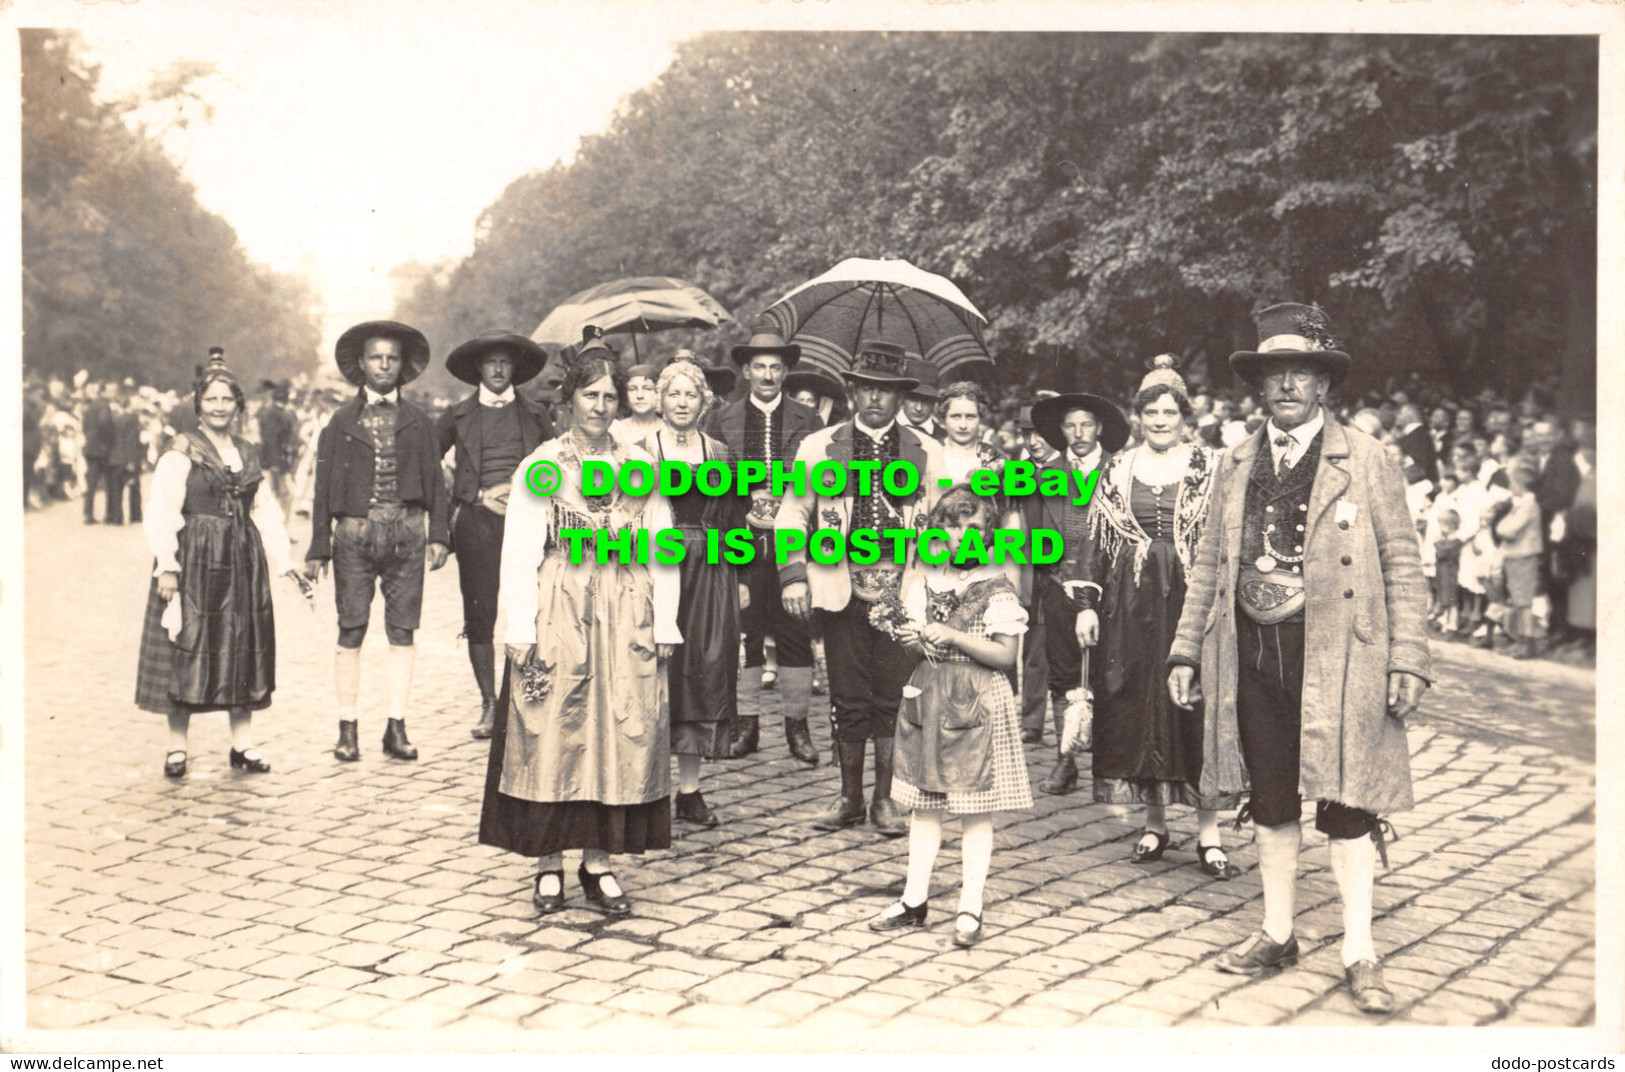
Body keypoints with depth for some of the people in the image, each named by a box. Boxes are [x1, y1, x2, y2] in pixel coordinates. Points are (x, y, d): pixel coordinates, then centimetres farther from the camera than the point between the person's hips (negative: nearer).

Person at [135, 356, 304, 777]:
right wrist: (167, 566, -18)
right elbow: (162, 513, -10)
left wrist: (284, 561, 10)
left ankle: (243, 743, 14)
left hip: (241, 564, 5)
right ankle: (177, 747, 6)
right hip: (193, 561, -5)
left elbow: (264, 511, 16)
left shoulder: (248, 454, 14)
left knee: (241, 649, 7)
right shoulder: (181, 451, -3)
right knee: (186, 649, -2)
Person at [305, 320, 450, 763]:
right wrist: (318, 548, 2)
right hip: (355, 532, -1)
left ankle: (396, 728, 8)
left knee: (402, 631, 2)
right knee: (351, 632, -2)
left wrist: (438, 535, 0)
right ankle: (347, 729, 6)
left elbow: (435, 482, 11)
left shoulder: (418, 422, 11)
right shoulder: (341, 421, 8)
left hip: (406, 532, 1)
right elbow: (324, 487, 7)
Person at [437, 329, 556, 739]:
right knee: (479, 614, -2)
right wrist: (479, 495, 5)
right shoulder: (457, 416, 13)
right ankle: (489, 706, 5)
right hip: (476, 521, 0)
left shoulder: (535, 414, 15)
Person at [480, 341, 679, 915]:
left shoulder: (641, 466, 8)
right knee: (550, 736, 1)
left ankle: (599, 862, 14)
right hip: (557, 615, -2)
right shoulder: (540, 466, 2)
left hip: (626, 619, 2)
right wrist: (520, 631, -8)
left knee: (621, 734, 3)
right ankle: (548, 864, 12)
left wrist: (664, 626, 3)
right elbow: (519, 553, -2)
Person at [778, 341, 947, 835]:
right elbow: (792, 514, 9)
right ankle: (849, 797, 18)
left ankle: (885, 799, 15)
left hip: (903, 593, 0)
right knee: (847, 698, 6)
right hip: (841, 588, 0)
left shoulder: (927, 452, 7)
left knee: (893, 697, 3)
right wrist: (794, 575, -2)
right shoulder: (819, 446, 7)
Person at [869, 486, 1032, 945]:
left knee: (975, 809, 1)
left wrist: (954, 637, -19)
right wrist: (911, 641, -5)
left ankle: (970, 908, 10)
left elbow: (1005, 655, -12)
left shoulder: (997, 590, -8)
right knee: (923, 803, 10)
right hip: (927, 698, 5)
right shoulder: (924, 583, 9)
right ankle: (913, 900, 20)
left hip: (977, 704, -5)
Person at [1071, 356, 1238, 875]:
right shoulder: (1117, 469, 9)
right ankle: (1155, 822, 18)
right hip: (1129, 606, 2)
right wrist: (1087, 604, 1)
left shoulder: (1207, 468, 4)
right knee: (1135, 712, 5)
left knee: (1195, 711, -3)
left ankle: (1208, 832, 5)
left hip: (1190, 601, -2)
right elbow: (1095, 539, 8)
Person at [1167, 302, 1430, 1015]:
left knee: (1346, 804, 1)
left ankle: (1358, 954, 14)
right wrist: (1187, 650, 8)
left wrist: (1408, 658, -8)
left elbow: (1401, 563, -1)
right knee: (1269, 803, 12)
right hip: (1253, 657, 4)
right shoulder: (1235, 465, 11)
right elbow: (1210, 563, 14)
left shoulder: (1366, 460, 0)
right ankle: (1277, 935, 26)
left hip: (1339, 658, -3)